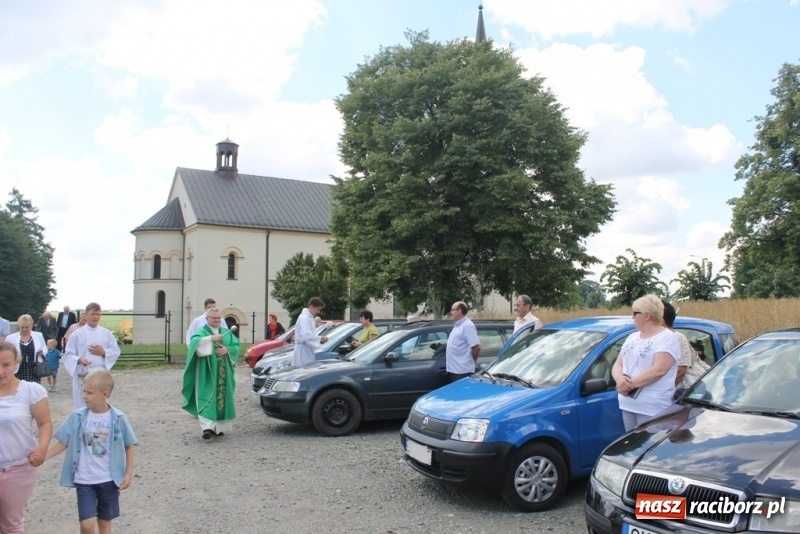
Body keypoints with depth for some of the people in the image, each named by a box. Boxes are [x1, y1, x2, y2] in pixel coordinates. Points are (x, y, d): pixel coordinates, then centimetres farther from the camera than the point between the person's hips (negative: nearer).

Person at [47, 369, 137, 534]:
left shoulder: (118, 418, -9)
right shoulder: (77, 417, -6)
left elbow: (128, 446, -1)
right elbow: (63, 443, 1)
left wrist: (128, 474, -3)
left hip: (109, 479, 0)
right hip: (84, 480, 1)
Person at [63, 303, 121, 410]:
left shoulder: (107, 334, 4)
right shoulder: (76, 334, -3)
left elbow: (116, 351, 9)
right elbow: (68, 355, -2)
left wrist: (104, 353, -9)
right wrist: (79, 360, -21)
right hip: (82, 375, -2)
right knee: (81, 404, 5)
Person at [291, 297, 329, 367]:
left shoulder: (310, 317, 16)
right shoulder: (304, 318, -15)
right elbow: (307, 336, -25)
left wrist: (320, 339, 6)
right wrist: (321, 338, -16)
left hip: (308, 350, 10)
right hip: (303, 351, -10)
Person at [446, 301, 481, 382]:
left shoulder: (467, 325, -15)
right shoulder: (457, 325, 15)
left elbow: (476, 347, -19)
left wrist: (473, 361, -6)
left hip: (463, 370, -9)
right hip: (453, 369, 9)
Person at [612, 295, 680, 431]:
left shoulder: (667, 338, -7)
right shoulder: (632, 337, 16)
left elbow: (658, 370, -19)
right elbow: (617, 364, 12)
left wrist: (631, 383, -17)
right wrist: (620, 379, -10)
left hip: (653, 408, -7)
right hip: (628, 404, 7)